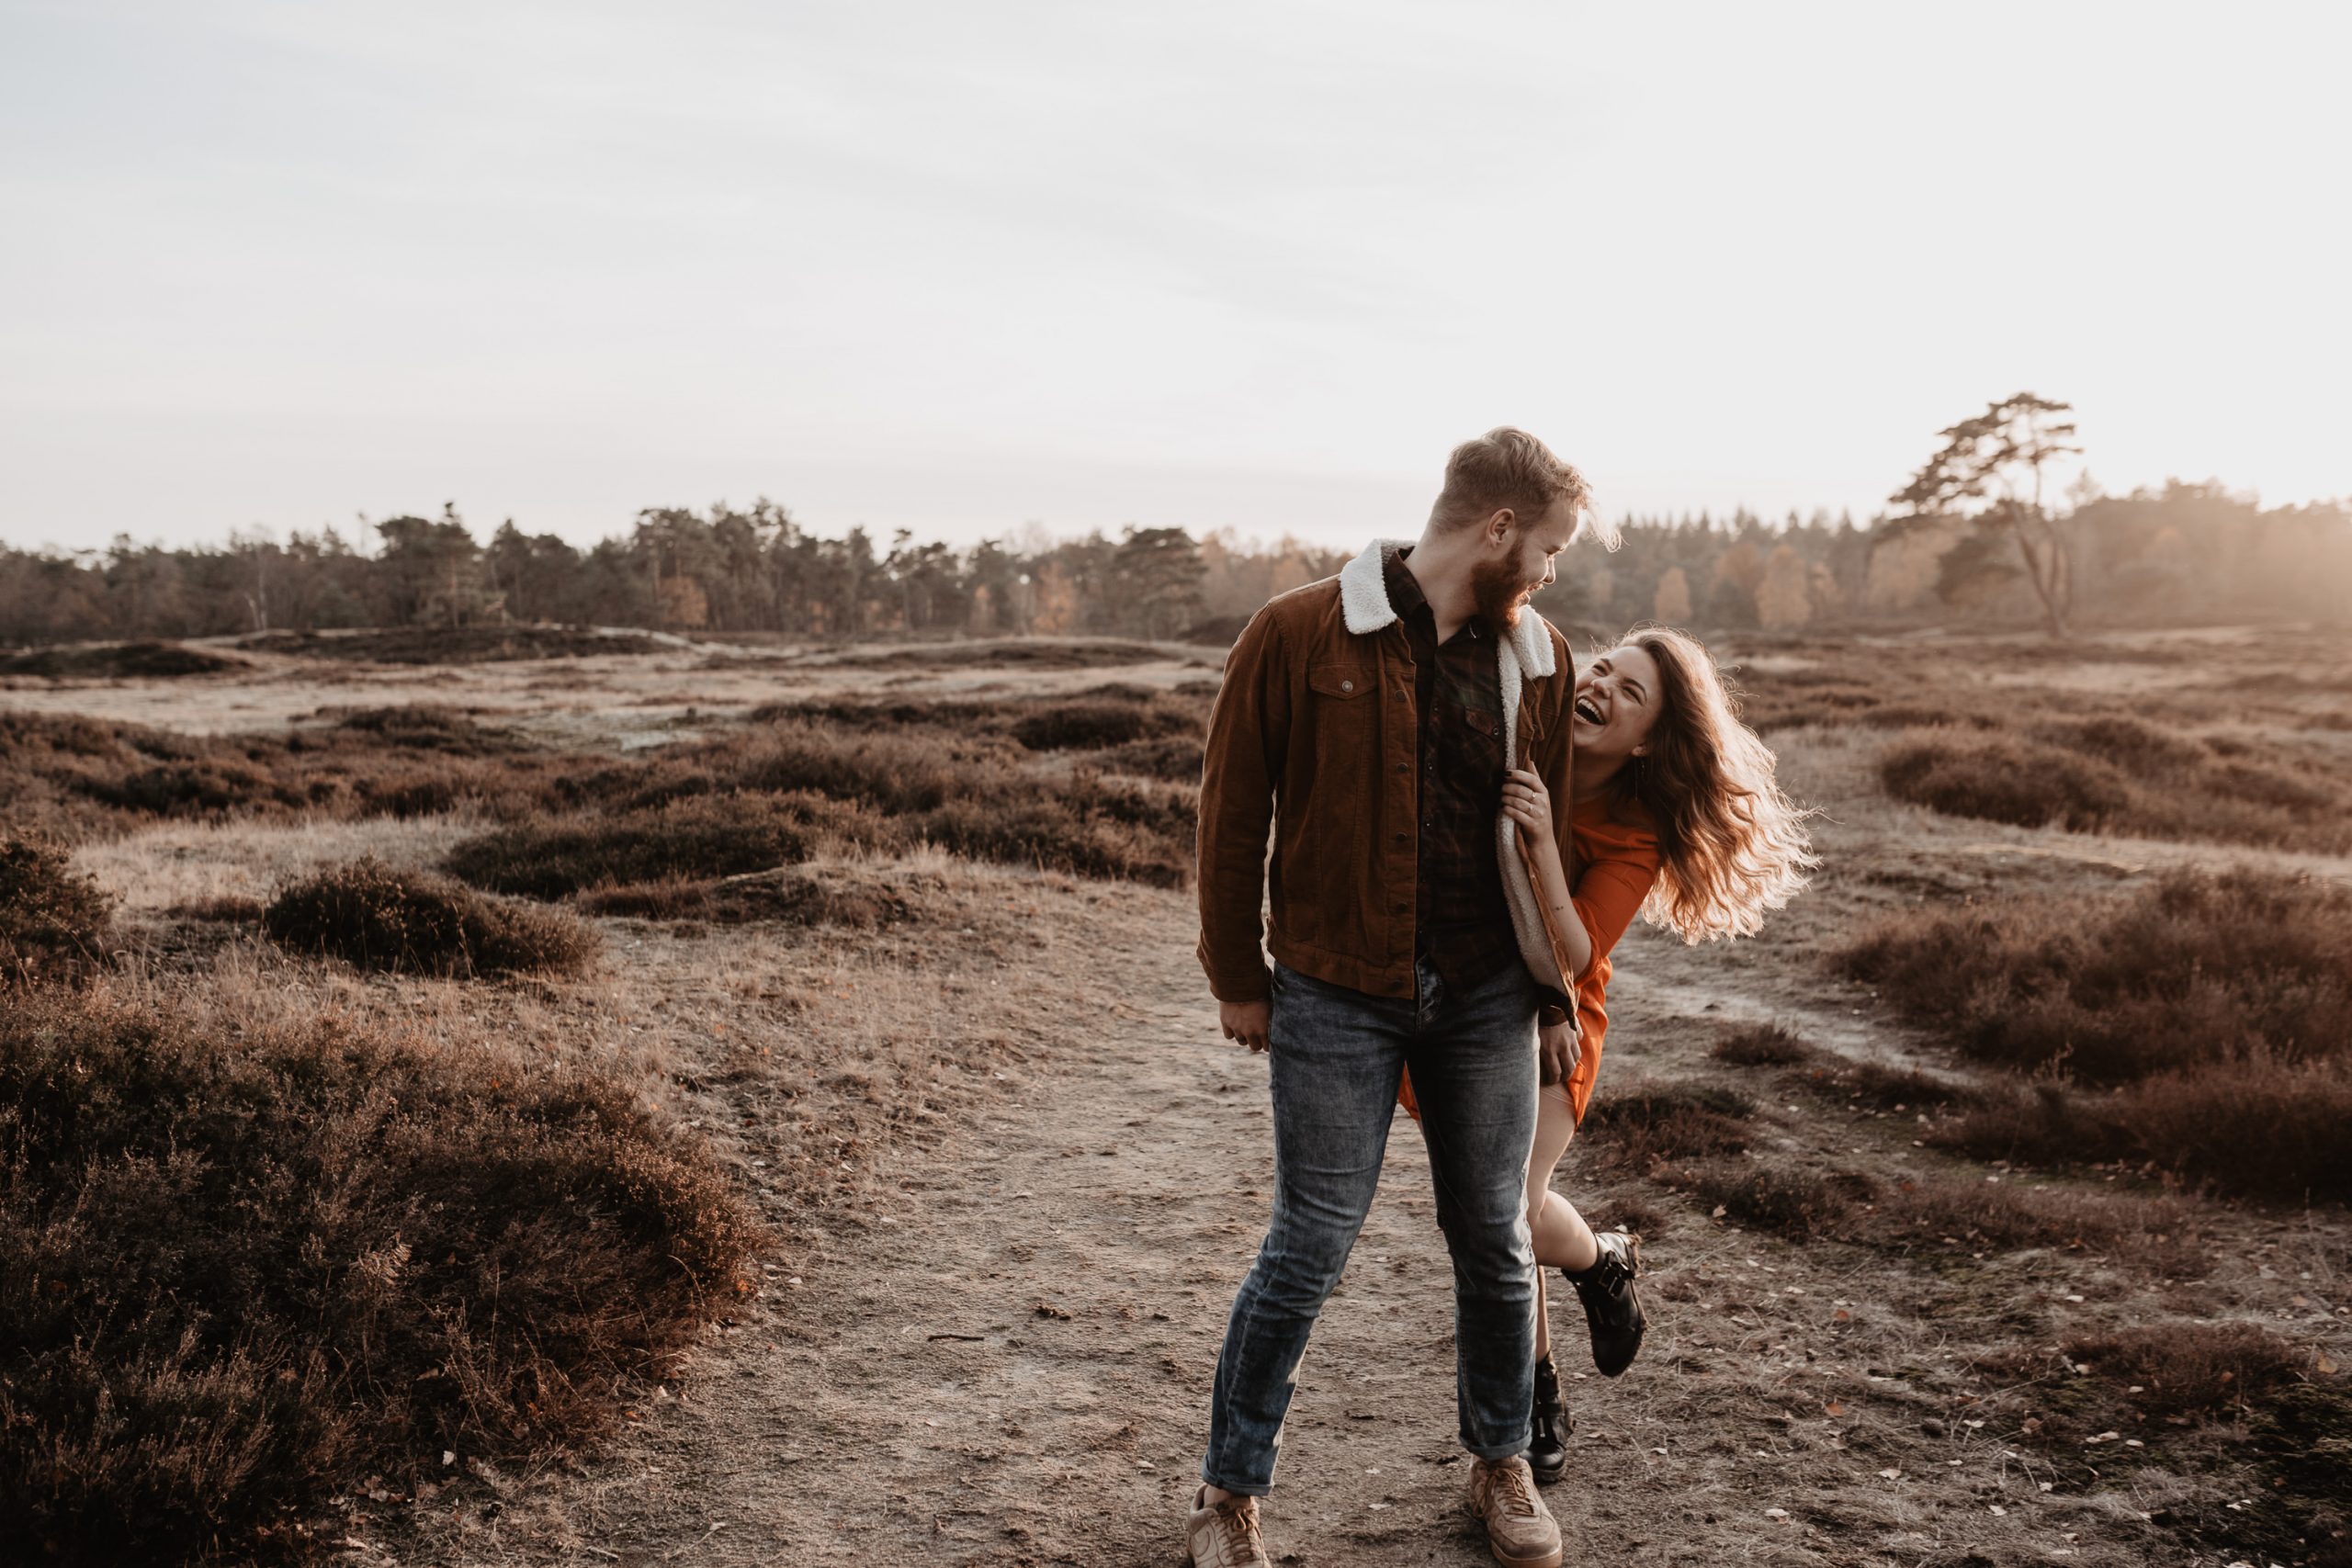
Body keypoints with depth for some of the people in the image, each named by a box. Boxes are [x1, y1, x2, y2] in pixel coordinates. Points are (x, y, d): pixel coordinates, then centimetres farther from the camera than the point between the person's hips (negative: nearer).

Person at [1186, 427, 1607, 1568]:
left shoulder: (1537, 657, 6)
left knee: (1496, 1240, 13)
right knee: (1310, 1246, 1)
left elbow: (1550, 834, 12)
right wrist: (1237, 977, -2)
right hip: (1337, 1000, -4)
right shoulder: (1301, 636, -9)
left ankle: (1501, 1464, 35)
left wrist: (1555, 992, 12)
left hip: (1487, 1000, 4)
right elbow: (1233, 813, -4)